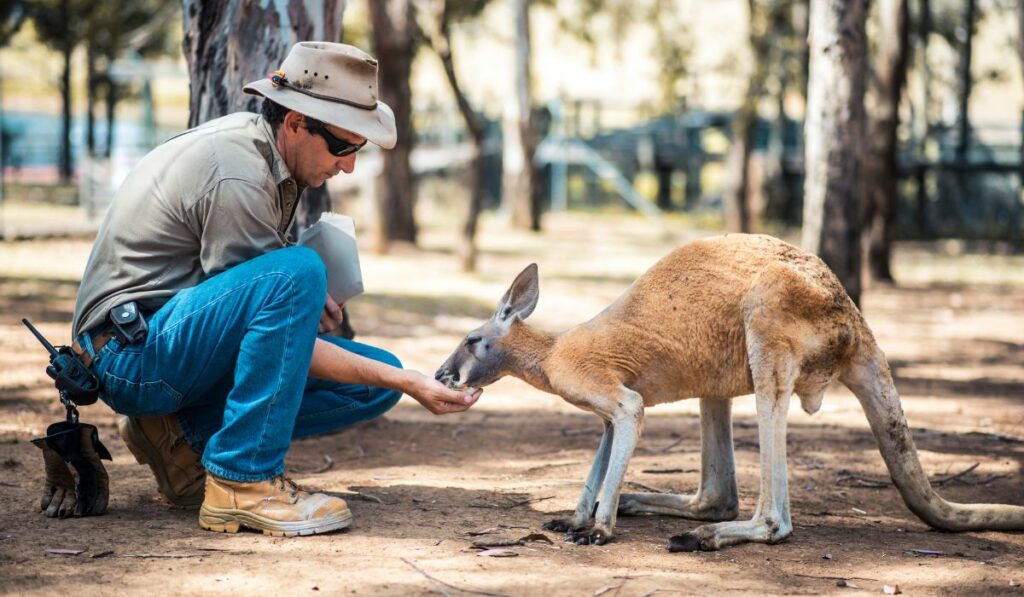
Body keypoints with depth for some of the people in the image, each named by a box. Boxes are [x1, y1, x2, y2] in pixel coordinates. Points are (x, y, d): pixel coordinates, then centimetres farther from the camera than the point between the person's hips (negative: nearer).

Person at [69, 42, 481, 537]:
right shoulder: (237, 177, -22)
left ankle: (183, 435, 1)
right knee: (296, 275, -33)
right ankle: (241, 483, -27)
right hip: (133, 352, -10)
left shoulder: (256, 140, 7)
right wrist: (404, 382, -22)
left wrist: (307, 298, 1)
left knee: (378, 381, -2)